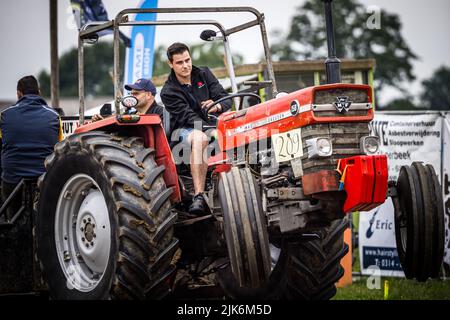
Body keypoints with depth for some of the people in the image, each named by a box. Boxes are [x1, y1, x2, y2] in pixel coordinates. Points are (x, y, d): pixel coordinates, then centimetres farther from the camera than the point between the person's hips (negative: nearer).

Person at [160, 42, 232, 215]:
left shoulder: (203, 74, 8)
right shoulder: (169, 92, -5)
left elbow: (227, 99, 4)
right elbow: (187, 116, -17)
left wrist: (217, 106, -22)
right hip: (185, 129, -4)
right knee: (199, 138, -40)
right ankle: (199, 196, -47)